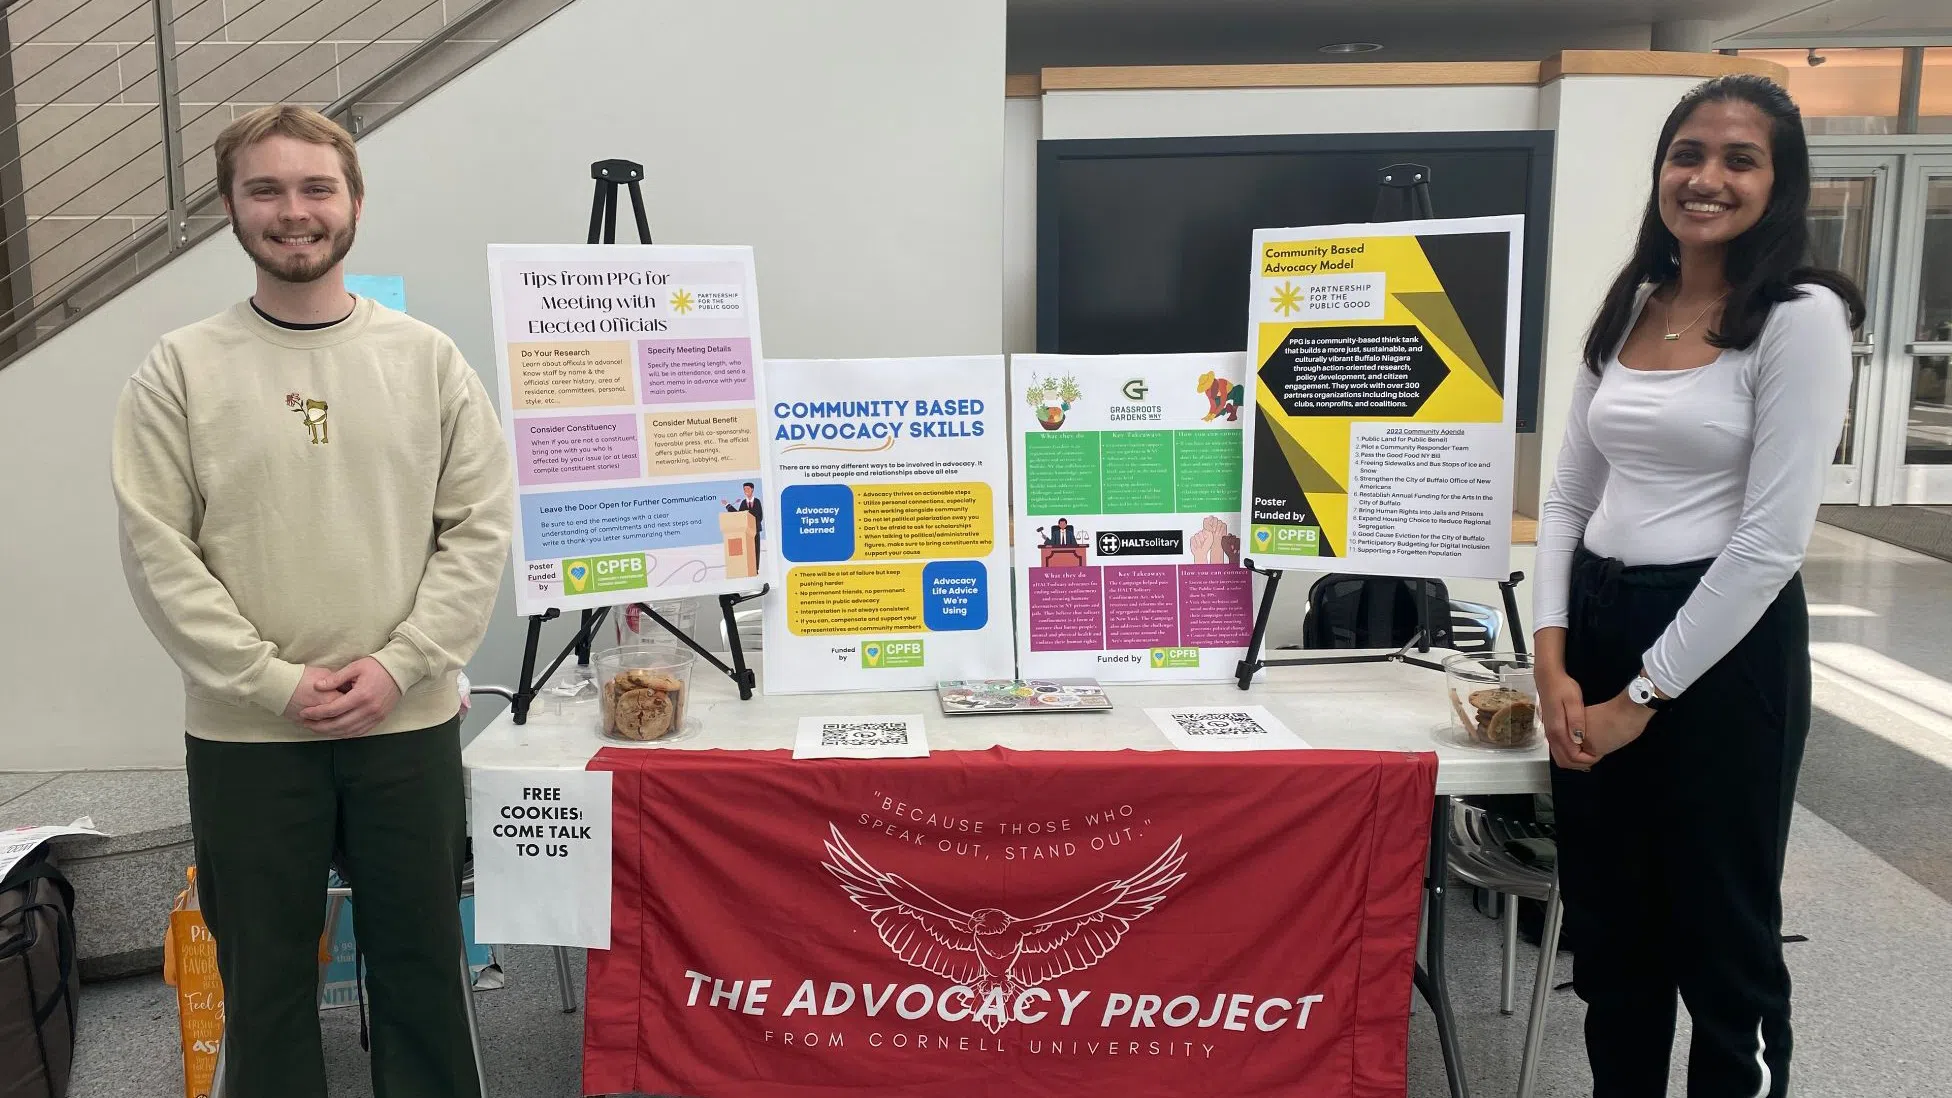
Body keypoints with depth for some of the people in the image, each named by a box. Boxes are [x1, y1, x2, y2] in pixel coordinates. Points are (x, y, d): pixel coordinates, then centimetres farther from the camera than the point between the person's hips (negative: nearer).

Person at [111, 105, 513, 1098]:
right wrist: (273, 682, -12)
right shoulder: (182, 369, 0)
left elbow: (480, 528, -1)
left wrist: (398, 665, -11)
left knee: (422, 958, 12)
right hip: (244, 733, 0)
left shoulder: (426, 358, 2)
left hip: (410, 724, 1)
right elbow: (157, 551, -4)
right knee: (264, 969, 12)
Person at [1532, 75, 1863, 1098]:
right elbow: (1568, 498, 9)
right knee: (1607, 929, 18)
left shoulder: (1801, 318, -10)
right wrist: (1552, 664, -2)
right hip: (1597, 628, 6)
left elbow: (1770, 540, -16)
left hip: (1724, 645, -6)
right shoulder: (1626, 311, 9)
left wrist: (1643, 697, -13)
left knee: (1718, 936, 9)